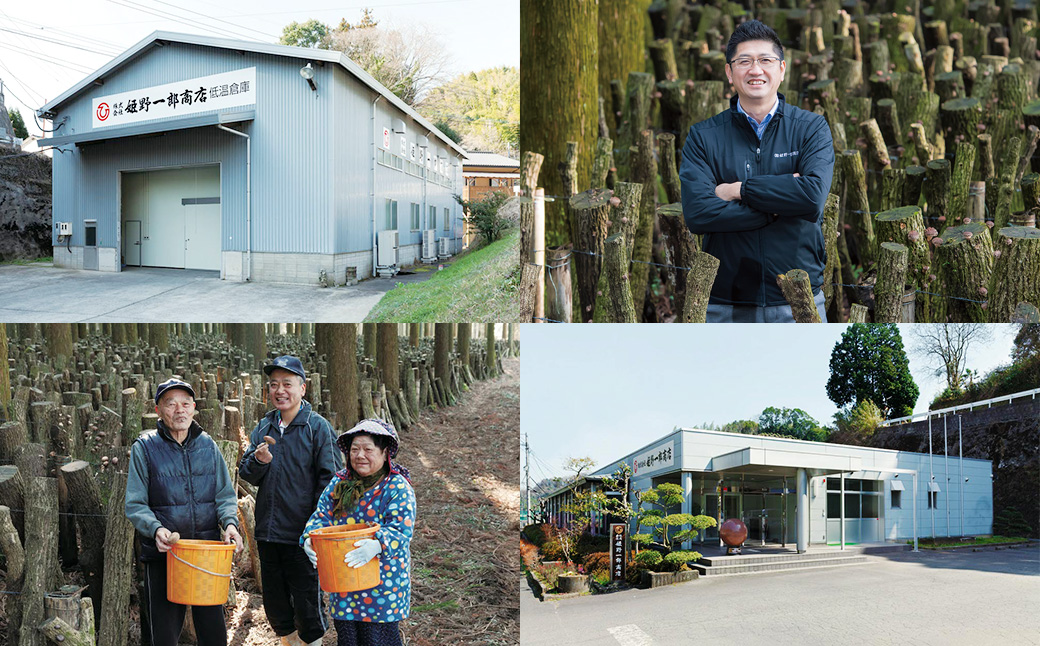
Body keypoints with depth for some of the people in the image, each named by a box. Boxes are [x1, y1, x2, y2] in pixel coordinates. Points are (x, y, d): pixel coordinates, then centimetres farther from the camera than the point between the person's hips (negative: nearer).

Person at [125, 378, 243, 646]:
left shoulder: (207, 445, 8)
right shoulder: (144, 447, -1)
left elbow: (225, 493, 11)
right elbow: (135, 505, -2)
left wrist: (230, 522, -10)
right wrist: (156, 529, -21)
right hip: (163, 554, -2)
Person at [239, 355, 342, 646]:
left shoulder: (318, 427, -7)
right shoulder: (264, 427, 9)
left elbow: (331, 480, -9)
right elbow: (246, 475, 8)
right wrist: (258, 460, -15)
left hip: (303, 535, -5)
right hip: (268, 533, 5)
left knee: (307, 603, 2)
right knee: (275, 605, 16)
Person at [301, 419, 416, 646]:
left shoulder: (398, 488, -9)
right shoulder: (338, 483, 10)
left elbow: (400, 530, -19)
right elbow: (321, 516, 6)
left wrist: (377, 546, -39)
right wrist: (310, 539, -16)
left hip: (383, 585, -5)